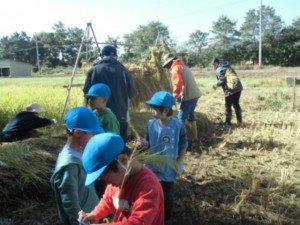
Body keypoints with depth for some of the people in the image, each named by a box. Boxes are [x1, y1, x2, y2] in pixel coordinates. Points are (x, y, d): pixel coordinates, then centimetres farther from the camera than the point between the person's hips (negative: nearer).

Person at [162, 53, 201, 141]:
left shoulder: (175, 68, -8)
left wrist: (174, 96, -8)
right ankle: (194, 135, 29)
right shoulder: (183, 66, 21)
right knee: (190, 114, 22)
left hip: (189, 96, -10)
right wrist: (179, 95, 16)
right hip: (195, 94, 10)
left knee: (182, 117, -2)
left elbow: (178, 84, -20)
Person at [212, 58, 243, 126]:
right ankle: (239, 121, 26)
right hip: (238, 87, 8)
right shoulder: (228, 66, 20)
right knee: (236, 104, 20)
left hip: (230, 90, -8)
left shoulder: (219, 70, -7)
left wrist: (216, 85, -3)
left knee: (228, 106, 6)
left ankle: (227, 122, 14)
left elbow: (222, 80, -19)